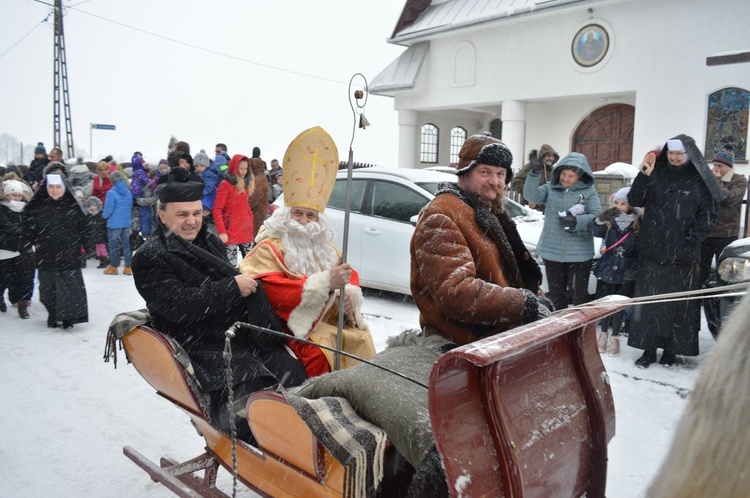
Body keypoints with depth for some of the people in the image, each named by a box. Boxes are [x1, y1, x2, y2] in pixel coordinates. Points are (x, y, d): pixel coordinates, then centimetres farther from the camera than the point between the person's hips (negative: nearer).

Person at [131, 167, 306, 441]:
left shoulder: (211, 241, 18)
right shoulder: (149, 258, -3)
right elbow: (178, 305, -17)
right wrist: (232, 287, -14)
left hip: (245, 338, 7)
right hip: (203, 350, -6)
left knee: (297, 375, -10)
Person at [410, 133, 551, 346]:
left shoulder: (488, 213, 16)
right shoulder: (441, 218, -15)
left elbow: (514, 271, 20)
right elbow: (455, 293, -25)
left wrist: (534, 299, 1)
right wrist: (525, 305, -21)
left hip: (499, 330, 9)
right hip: (464, 341, -9)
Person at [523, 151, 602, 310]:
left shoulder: (589, 191, -3)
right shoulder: (550, 188, 3)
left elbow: (597, 216, -8)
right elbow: (531, 196, -12)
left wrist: (577, 221, -24)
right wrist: (535, 174, -26)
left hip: (579, 253, -3)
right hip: (552, 251, 3)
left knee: (579, 295, 3)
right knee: (556, 294, 15)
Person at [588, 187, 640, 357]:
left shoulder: (638, 225, -5)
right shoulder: (609, 221, -1)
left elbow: (640, 251, -2)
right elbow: (595, 231, -21)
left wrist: (634, 269, -9)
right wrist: (601, 218, -38)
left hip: (625, 273, -1)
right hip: (606, 269, 1)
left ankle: (615, 337, 21)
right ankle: (604, 333, 29)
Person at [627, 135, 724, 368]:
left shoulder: (699, 181, 0)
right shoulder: (657, 175, 5)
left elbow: (707, 216, 0)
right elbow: (634, 201, -1)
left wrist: (691, 241, -10)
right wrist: (643, 176, -14)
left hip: (682, 255, -2)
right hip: (652, 251, 2)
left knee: (679, 303, 5)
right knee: (649, 301, 4)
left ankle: (672, 349, 18)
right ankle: (648, 349, 13)